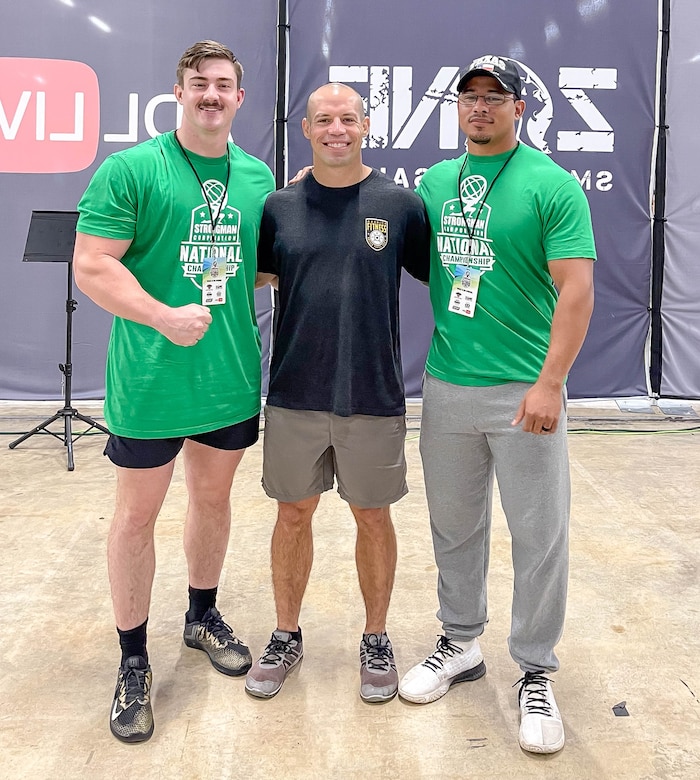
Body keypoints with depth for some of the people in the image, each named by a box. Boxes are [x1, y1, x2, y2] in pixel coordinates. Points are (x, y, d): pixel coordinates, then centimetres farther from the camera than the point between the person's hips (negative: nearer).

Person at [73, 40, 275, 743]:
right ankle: (133, 660, 21)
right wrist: (164, 317, -22)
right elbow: (91, 267, -14)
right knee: (138, 514, 5)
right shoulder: (131, 169, -9)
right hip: (151, 379, -5)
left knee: (213, 497, 18)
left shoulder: (259, 177, 7)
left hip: (231, 377, 5)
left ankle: (203, 616, 40)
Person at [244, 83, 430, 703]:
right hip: (294, 395, 2)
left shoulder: (400, 204, -1)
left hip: (374, 396, -1)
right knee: (293, 514, 11)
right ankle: (287, 636, 30)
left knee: (373, 516, 10)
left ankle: (376, 640, 29)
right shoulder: (280, 206, 3)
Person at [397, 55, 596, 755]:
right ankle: (460, 645, 34)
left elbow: (576, 288, -13)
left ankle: (535, 674, 20)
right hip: (445, 384, 5)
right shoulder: (434, 182, 9)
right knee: (454, 527, 15)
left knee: (539, 535, 3)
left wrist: (549, 383, -20)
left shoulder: (552, 185, -6)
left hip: (522, 390, -4)